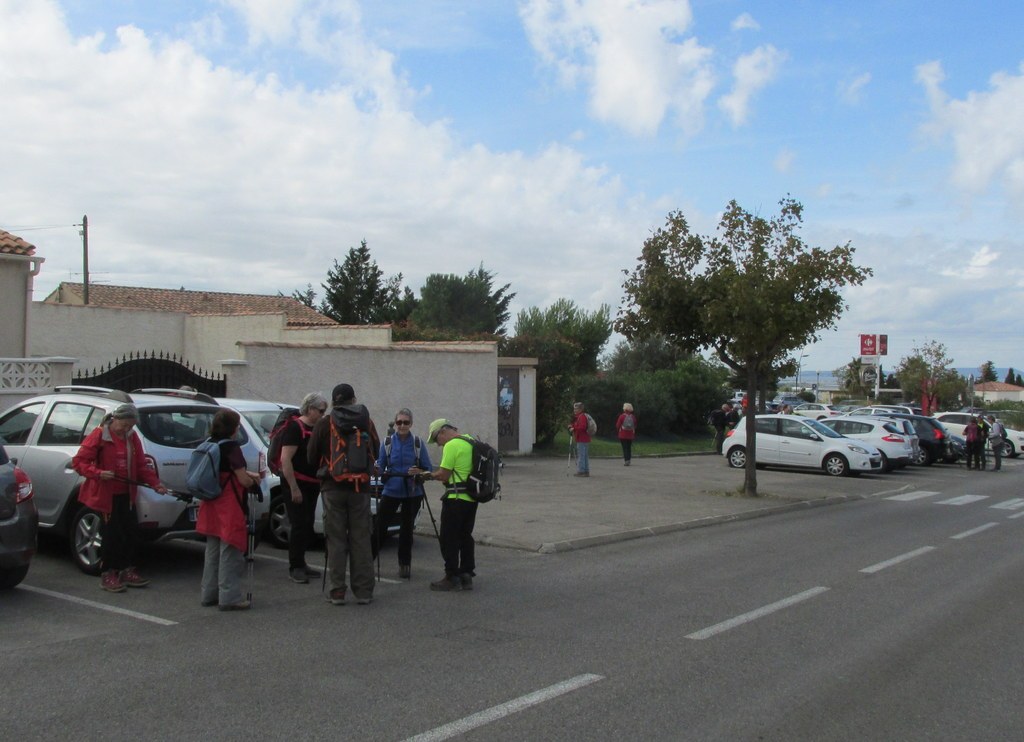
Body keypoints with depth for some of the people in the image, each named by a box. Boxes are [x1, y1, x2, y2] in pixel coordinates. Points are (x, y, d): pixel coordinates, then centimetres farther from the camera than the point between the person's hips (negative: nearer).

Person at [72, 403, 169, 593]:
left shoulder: (132, 437, 8)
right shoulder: (99, 436, -10)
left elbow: (141, 465, 10)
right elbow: (78, 461, -12)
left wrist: (155, 483, -3)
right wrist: (98, 473, -28)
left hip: (126, 495, 6)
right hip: (105, 495, -6)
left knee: (132, 531, 7)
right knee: (110, 534, -2)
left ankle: (127, 570, 20)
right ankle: (108, 574, 10)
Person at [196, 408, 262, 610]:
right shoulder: (231, 447, -16)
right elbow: (243, 480, -15)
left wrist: (248, 474, 9)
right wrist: (253, 480, 6)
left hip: (212, 505, 8)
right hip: (230, 507, -8)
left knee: (213, 550, 16)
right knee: (230, 552, -3)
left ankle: (209, 594, 22)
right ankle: (229, 597, -1)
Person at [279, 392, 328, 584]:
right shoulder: (295, 427, -13)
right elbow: (285, 459, -20)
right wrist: (294, 488, -22)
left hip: (312, 485, 8)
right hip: (296, 484, -8)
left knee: (308, 526, 11)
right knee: (299, 525, -7)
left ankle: (301, 563, 21)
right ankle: (295, 567, 1)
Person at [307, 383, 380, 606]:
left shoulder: (324, 424, -3)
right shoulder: (366, 423, 1)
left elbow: (312, 456, 1)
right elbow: (376, 452, 8)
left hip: (333, 487, -1)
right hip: (360, 487, 1)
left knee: (336, 539, 5)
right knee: (361, 539, 7)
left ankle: (338, 591, 3)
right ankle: (363, 591, 8)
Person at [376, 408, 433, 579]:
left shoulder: (418, 443, -3)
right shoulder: (387, 442, -2)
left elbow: (428, 469, 0)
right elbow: (380, 465, 0)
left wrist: (419, 476, -20)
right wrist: (382, 473, -22)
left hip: (412, 493, 0)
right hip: (391, 491, 0)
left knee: (407, 529, 10)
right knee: (379, 525, -5)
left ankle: (405, 564, 23)